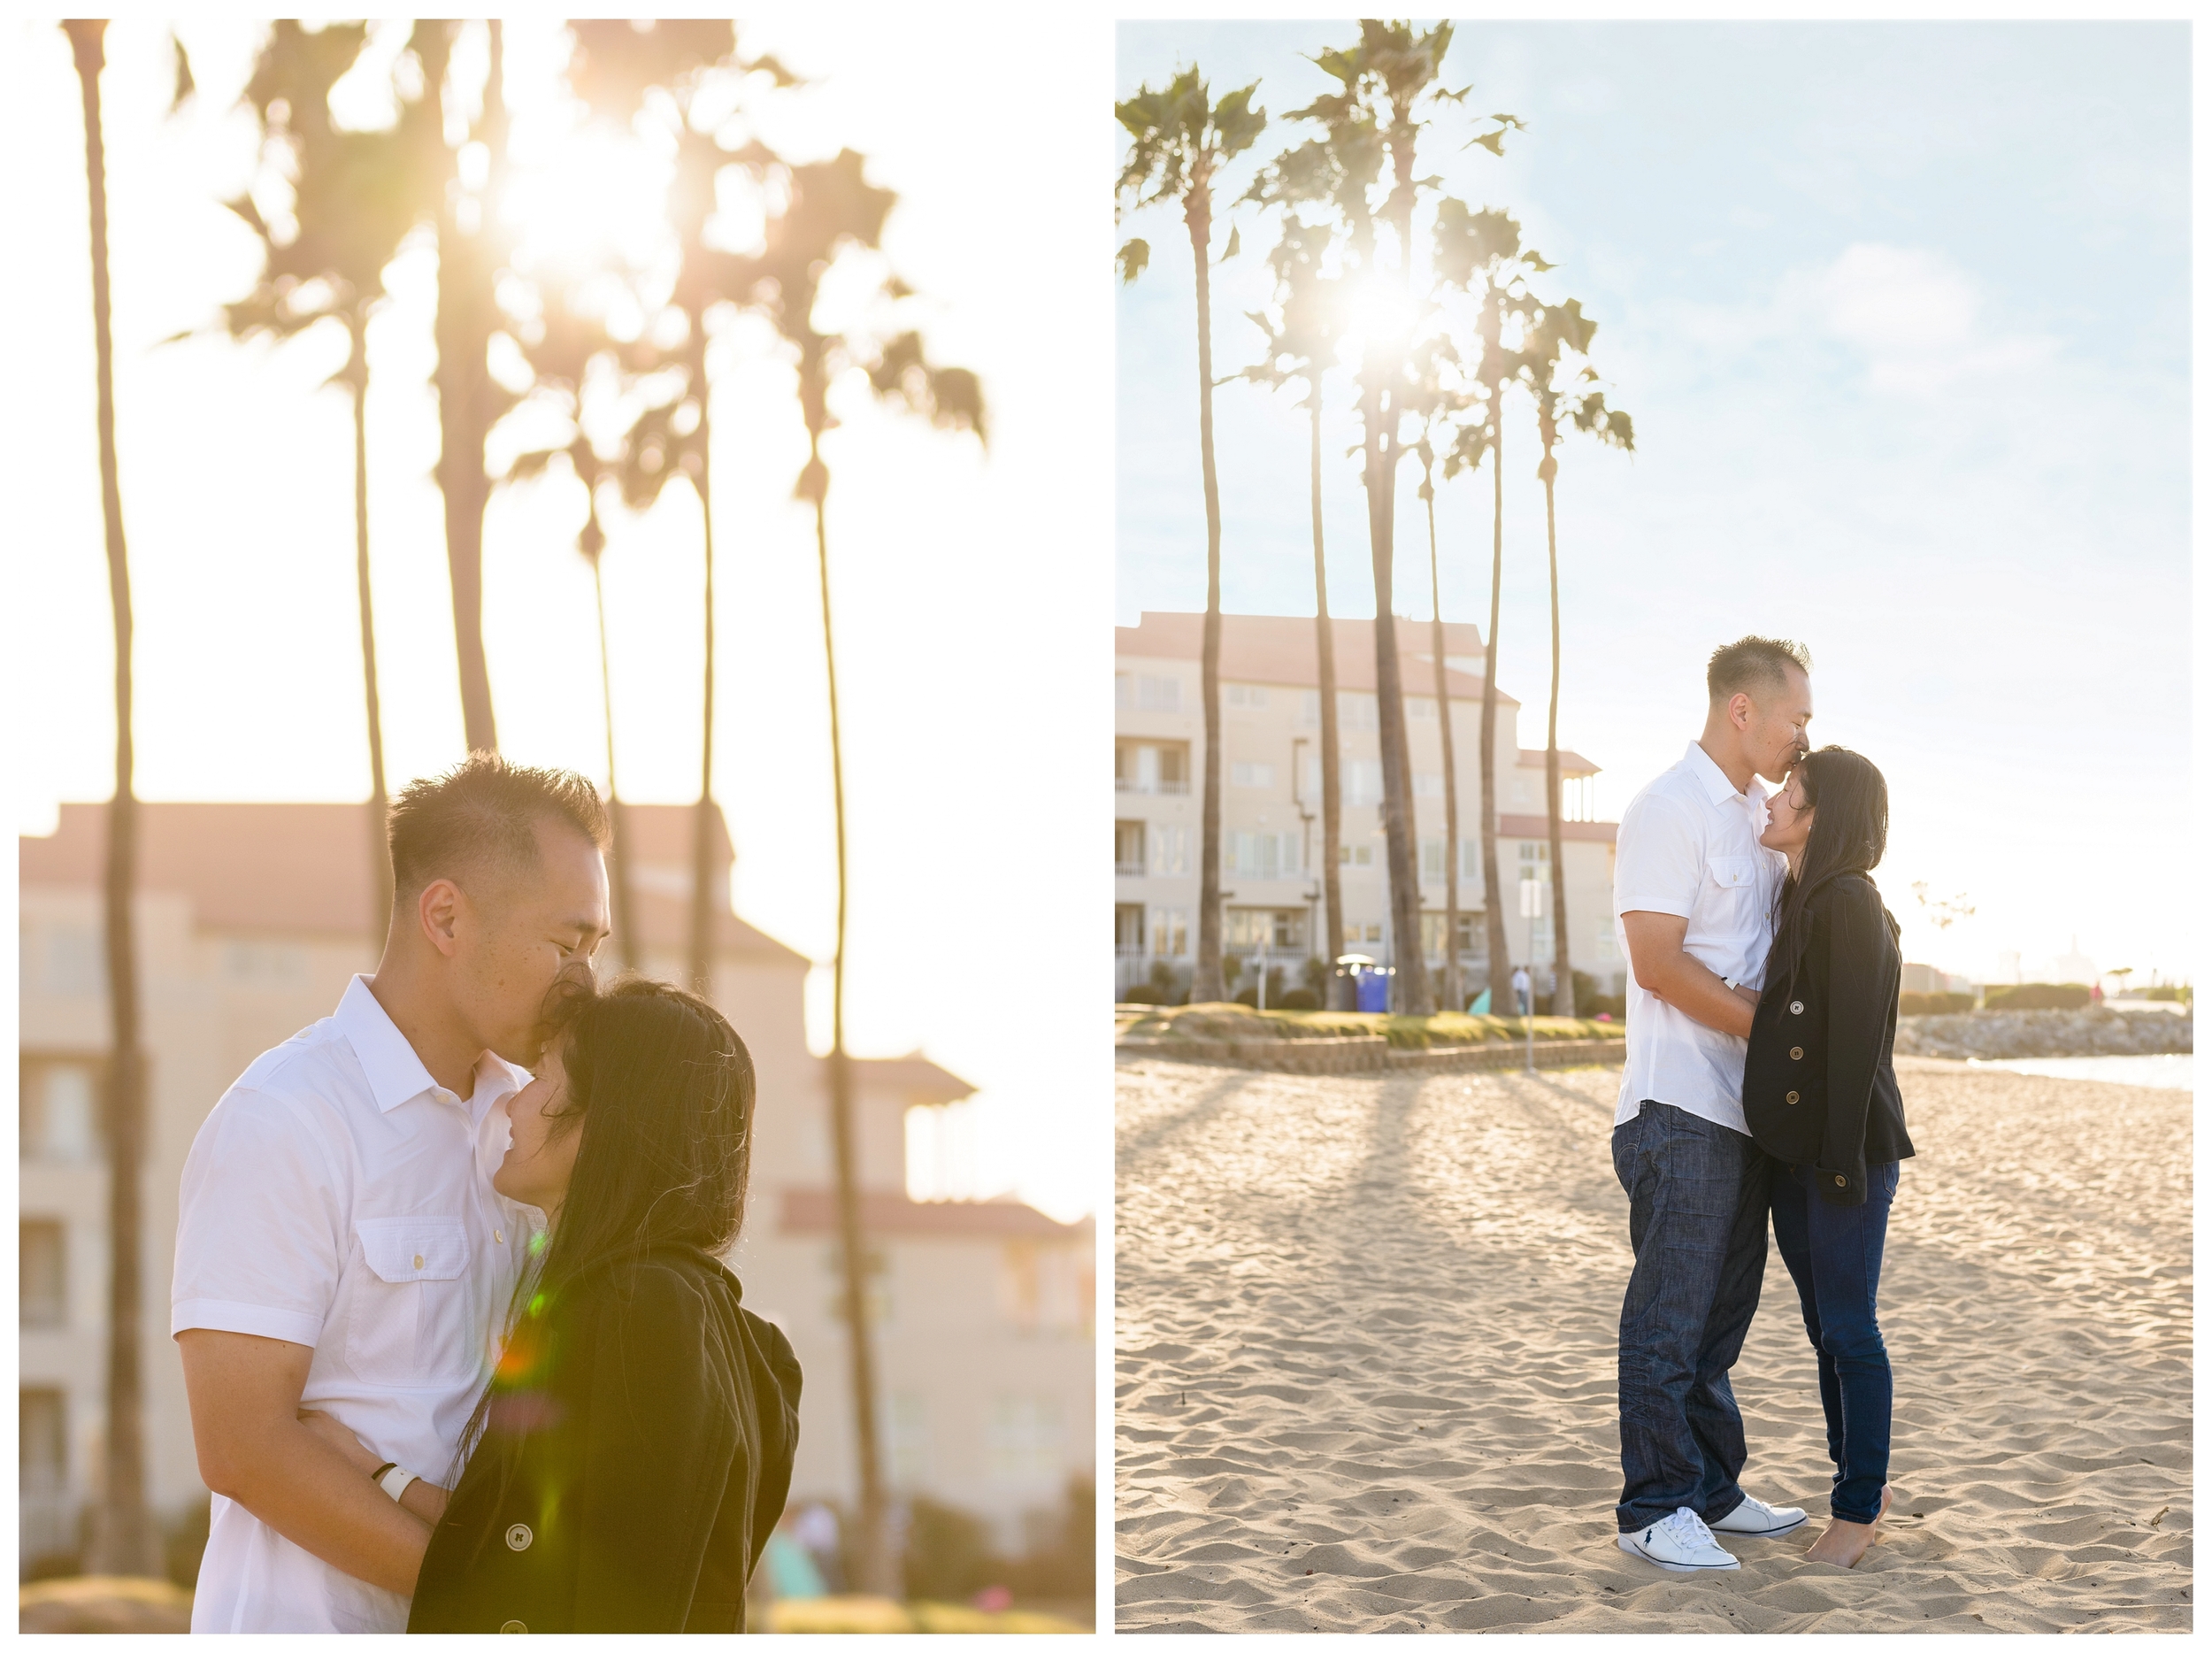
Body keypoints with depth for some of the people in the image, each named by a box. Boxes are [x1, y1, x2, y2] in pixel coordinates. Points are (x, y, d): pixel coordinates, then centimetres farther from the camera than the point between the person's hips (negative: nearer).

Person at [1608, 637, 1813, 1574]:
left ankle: (1712, 1489, 24)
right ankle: (1654, 1507, 5)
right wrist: (1770, 1029, -14)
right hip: (1681, 1103, -9)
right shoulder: (1669, 810, -11)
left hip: (1747, 1104, 9)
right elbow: (1658, 964, -17)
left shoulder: (1756, 811, 16)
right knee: (1670, 1313, -2)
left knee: (1721, 1311, 15)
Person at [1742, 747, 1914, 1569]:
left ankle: (1858, 1507, 7)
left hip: (1848, 1147, -8)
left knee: (1848, 1328, -1)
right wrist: (1782, 1149, 13)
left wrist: (1843, 1159, -20)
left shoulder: (1849, 906, -14)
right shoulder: (1795, 903, 13)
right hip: (1792, 1148, 9)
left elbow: (1856, 1038, -18)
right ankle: (1857, 1475, 25)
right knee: (1824, 1324, 14)